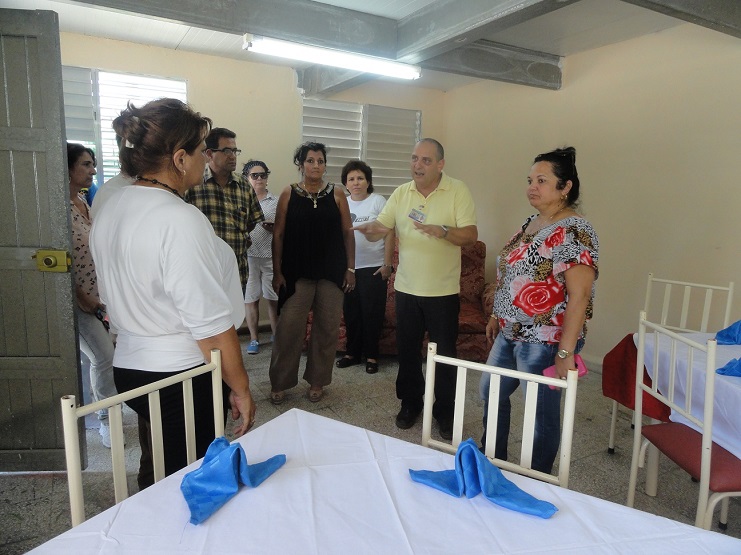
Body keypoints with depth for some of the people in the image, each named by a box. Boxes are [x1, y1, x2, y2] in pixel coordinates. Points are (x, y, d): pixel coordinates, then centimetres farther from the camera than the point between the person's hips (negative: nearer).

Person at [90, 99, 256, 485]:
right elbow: (211, 324, -22)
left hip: (128, 367, 9)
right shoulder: (181, 220, -22)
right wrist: (241, 389, -12)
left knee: (160, 476, 24)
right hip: (183, 377, -8)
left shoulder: (109, 209, 5)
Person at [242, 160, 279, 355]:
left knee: (274, 298, 8)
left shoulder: (275, 201, 5)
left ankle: (276, 335, 24)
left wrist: (274, 229, -12)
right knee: (251, 298, 7)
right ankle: (254, 339, 20)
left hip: (272, 255, 1)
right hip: (248, 255, -1)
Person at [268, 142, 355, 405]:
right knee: (288, 328, -3)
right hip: (297, 272, -1)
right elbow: (278, 234, 1)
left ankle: (317, 381, 24)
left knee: (327, 328, 7)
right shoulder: (289, 193, 1)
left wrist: (350, 268, 1)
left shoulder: (336, 194, 4)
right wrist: (277, 272, -4)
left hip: (332, 272, 2)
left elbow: (347, 232, 6)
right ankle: (279, 383, 14)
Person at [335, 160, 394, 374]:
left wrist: (387, 264, -13)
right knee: (351, 312, 11)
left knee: (372, 313, 2)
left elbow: (390, 233, -8)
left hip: (373, 268, -4)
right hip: (348, 267, 5)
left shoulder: (378, 201, -5)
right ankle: (352, 352, 24)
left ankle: (371, 356, 15)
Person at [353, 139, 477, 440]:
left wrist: (442, 231, -32)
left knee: (445, 354, 8)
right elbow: (380, 229, 0)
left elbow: (470, 235, -14)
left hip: (443, 291, -3)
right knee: (407, 350, 14)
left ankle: (445, 411, 26)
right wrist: (371, 229, -23)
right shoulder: (401, 193, 4)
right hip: (407, 289, 3)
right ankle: (410, 402, 34)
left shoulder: (458, 191, -7)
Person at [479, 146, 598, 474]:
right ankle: (493, 462, 44)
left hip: (544, 342, -9)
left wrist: (565, 352, -26)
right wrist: (497, 317, 18)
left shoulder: (574, 232, -19)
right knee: (490, 393, 22)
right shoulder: (531, 223, 8)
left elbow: (579, 295, -24)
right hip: (511, 334, 10)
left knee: (542, 414, 7)